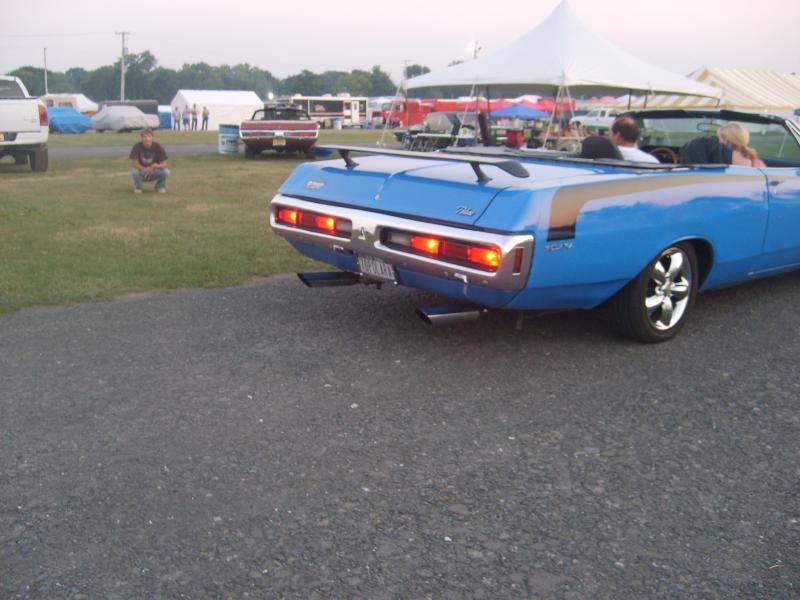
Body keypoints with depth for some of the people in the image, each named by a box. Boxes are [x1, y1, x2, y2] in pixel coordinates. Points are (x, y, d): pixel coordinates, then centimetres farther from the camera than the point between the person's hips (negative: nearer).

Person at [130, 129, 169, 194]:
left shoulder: (158, 147, -13)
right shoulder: (137, 146, -14)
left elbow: (164, 164, -14)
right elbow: (135, 164, -17)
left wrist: (156, 166, -37)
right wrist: (145, 169, -36)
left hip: (154, 172, 0)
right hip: (141, 172, 0)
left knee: (166, 171, -28)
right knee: (134, 171, -33)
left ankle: (159, 186, 5)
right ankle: (138, 187, 1)